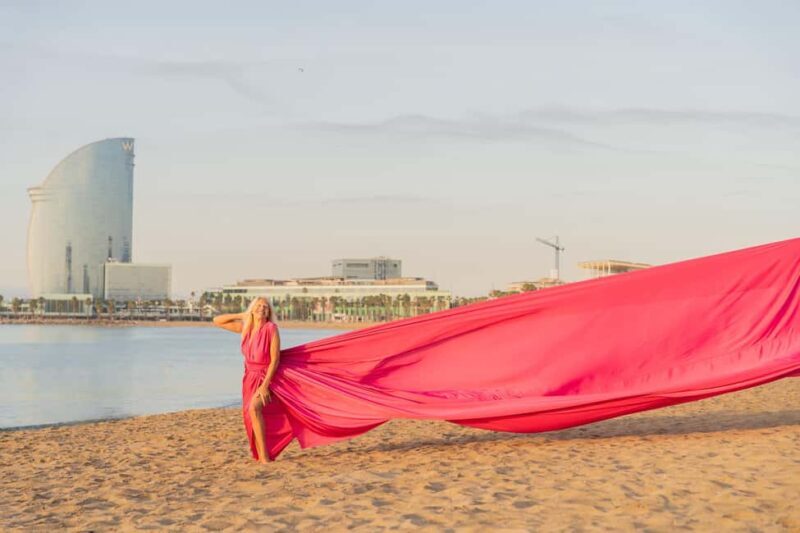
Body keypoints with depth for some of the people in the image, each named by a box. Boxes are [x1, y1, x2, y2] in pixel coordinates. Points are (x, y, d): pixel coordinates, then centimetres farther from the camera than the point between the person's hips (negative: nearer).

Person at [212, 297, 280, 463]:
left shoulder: (271, 328, -13)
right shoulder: (244, 327, 3)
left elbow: (275, 359, -16)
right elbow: (217, 321, 10)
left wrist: (265, 385, -22)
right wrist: (241, 315, 2)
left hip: (266, 377, -7)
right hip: (250, 377, 7)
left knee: (254, 408, -29)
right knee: (250, 418, 3)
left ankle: (264, 456, -31)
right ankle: (259, 457, 12)